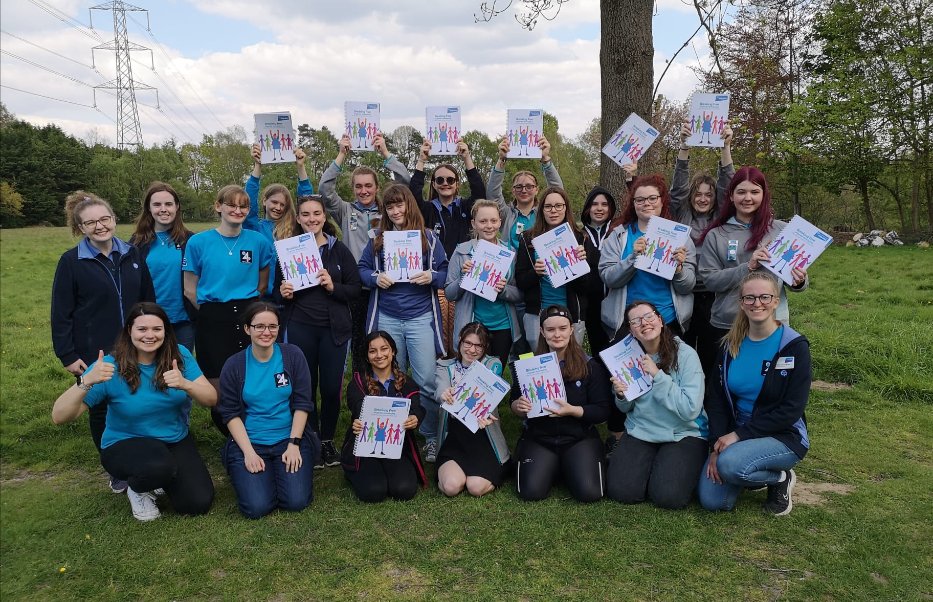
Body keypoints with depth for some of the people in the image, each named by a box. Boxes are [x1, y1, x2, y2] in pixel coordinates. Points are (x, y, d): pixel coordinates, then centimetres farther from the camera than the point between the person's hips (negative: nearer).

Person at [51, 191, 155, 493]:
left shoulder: (132, 255, 3)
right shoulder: (71, 261, -6)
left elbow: (149, 299, 9)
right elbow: (61, 313, -5)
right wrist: (67, 355, -8)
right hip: (94, 355, -2)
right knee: (102, 411, 10)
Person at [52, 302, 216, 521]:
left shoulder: (180, 355, -10)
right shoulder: (111, 366, -18)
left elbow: (211, 399, -16)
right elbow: (59, 417, -23)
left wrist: (185, 384, -37)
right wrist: (87, 381, -41)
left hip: (176, 441, 3)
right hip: (126, 445, -3)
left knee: (198, 503, -13)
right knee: (159, 466, -37)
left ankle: (158, 479, 20)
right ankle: (138, 489, 2)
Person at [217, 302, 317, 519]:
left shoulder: (293, 355, -2)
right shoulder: (234, 365, -2)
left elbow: (302, 404, -2)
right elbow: (231, 414, -2)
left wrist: (293, 445, -10)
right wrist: (249, 452, -13)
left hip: (290, 438, 0)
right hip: (248, 442, 0)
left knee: (297, 501, -15)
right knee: (257, 507, -16)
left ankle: (287, 467, 17)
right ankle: (259, 472, 16)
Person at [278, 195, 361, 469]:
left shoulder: (339, 249, 3)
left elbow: (355, 289, 1)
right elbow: (278, 289, 11)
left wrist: (333, 287, -16)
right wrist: (283, 293, -11)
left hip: (334, 328, 0)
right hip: (299, 328, 0)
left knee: (332, 387, 3)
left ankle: (328, 440, 23)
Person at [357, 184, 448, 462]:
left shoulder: (428, 238, 3)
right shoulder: (377, 240, 9)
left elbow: (445, 273, 3)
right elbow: (362, 269, 11)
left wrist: (431, 277, -17)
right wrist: (375, 278, -9)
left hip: (421, 317, -2)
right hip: (386, 318, 3)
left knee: (427, 379, -4)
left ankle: (430, 437, 13)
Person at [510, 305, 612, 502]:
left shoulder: (590, 366, -4)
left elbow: (603, 411, -5)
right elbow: (514, 405, 9)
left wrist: (572, 410, -22)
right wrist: (519, 406, -16)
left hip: (579, 438, -1)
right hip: (537, 438, 1)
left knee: (589, 492, -22)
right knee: (531, 492, -21)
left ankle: (568, 468, 13)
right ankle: (553, 468, 14)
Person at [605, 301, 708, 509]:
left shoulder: (685, 354, -14)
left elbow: (690, 410, -22)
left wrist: (657, 375, -23)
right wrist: (621, 396, -12)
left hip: (683, 434, -3)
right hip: (640, 431, 3)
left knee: (668, 496, -21)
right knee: (621, 491, -14)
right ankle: (648, 464, 16)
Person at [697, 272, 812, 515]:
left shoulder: (795, 346, -11)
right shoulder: (731, 345, 1)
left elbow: (792, 410, -16)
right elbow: (715, 398, 1)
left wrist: (740, 435, -20)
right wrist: (717, 445, -12)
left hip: (783, 437, -4)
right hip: (735, 435, 4)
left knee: (729, 464, -32)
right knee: (711, 500, -14)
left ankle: (780, 478, -1)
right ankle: (750, 473, 16)